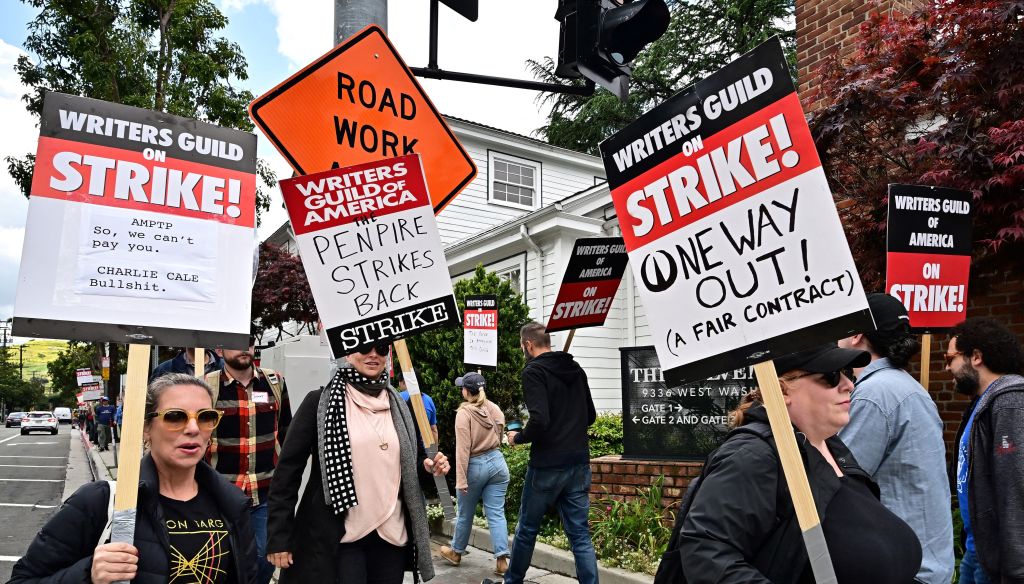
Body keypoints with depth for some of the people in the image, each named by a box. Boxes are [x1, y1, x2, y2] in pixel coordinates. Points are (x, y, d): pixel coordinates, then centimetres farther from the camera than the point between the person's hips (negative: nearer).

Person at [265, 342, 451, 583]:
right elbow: (289, 468, -6)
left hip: (392, 534, 4)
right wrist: (279, 536, -9)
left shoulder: (398, 405, 7)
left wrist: (429, 465, -5)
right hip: (337, 538, -4)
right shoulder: (320, 402, -5)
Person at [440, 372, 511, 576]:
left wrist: (460, 479, -17)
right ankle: (502, 559, 0)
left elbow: (463, 449, -19)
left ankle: (456, 552, 34)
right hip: (497, 462, 4)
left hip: (475, 467, -4)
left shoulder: (464, 413, -15)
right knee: (496, 513, 5)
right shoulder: (494, 408, 0)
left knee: (465, 514, 14)